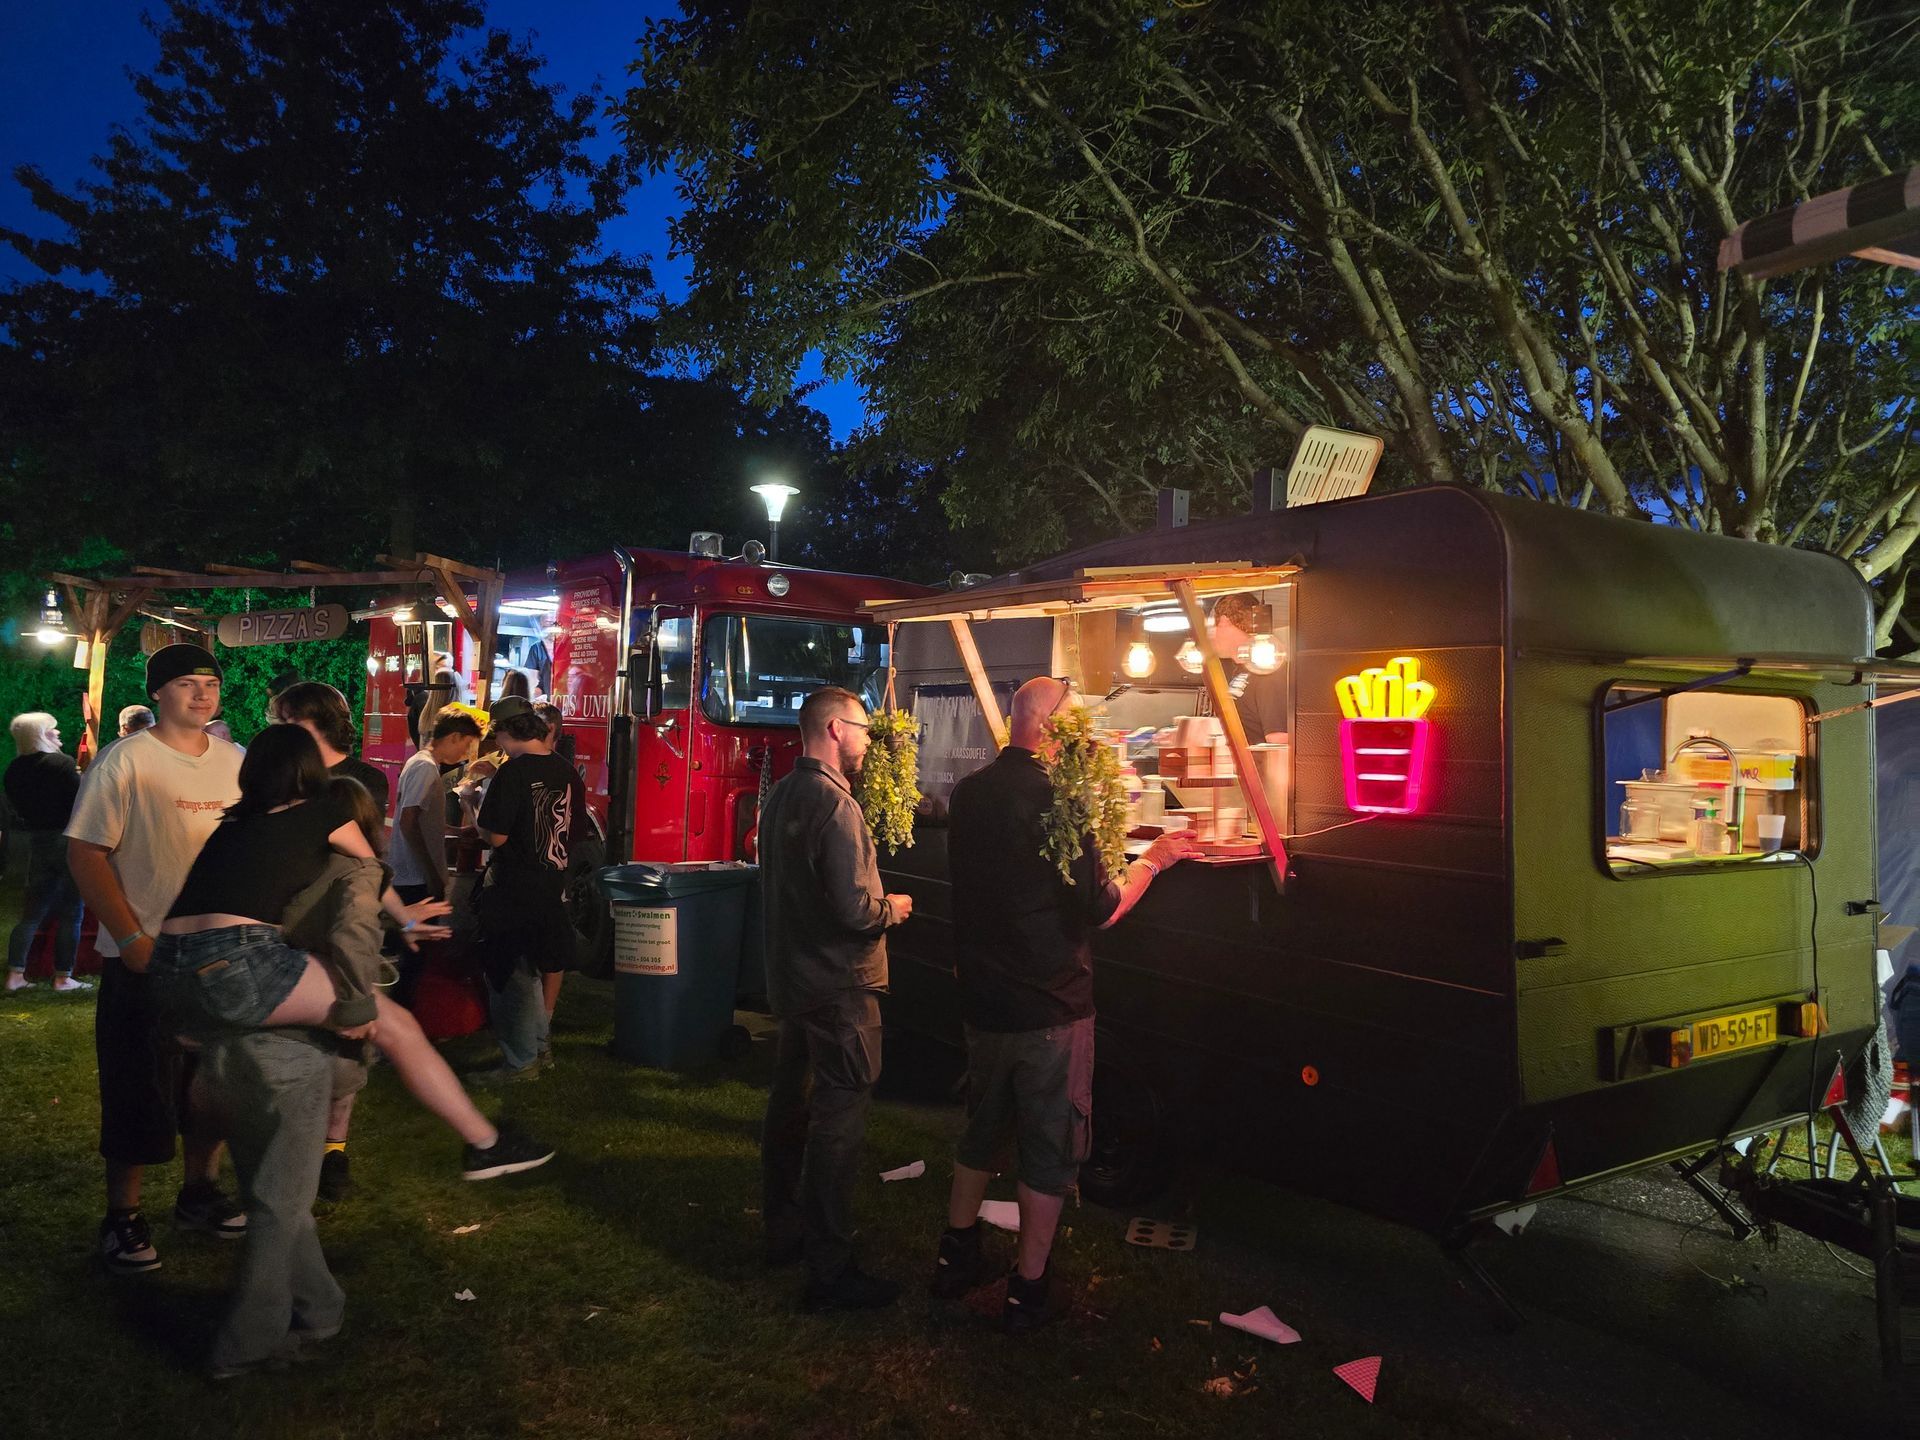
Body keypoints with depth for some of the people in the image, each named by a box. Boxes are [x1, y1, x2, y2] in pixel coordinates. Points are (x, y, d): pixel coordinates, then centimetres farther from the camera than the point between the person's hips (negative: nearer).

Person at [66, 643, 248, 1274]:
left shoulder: (236, 762, 5)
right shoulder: (125, 761, -10)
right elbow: (86, 855, -12)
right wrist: (133, 940, -18)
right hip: (147, 960, -5)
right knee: (138, 1095, 4)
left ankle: (200, 1193, 33)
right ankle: (122, 1217, 21)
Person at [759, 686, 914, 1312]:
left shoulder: (779, 797, 8)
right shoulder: (835, 805, -22)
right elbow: (854, 908, -26)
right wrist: (892, 908, -6)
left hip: (790, 974, 10)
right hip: (839, 986, -10)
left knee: (791, 1101, 19)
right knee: (839, 1119, -3)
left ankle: (784, 1230, 32)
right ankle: (830, 1272, 3)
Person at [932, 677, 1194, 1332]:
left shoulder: (969, 793, 2)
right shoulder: (1057, 799, -21)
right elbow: (1099, 910, -18)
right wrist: (1151, 860, -3)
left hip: (982, 1000, 7)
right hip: (1050, 1008, -7)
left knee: (982, 1130, 23)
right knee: (1049, 1149, 9)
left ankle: (957, 1256, 35)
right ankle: (1029, 1291, 19)